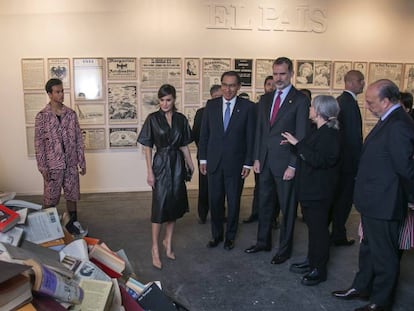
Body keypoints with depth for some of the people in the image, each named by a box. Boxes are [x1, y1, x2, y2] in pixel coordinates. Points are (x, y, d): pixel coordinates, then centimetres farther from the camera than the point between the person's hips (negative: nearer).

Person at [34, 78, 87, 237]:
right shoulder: (42, 116, -7)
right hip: (53, 164, -3)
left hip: (71, 163, 3)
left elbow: (79, 139, 6)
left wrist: (82, 162, 5)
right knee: (50, 198, 8)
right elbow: (39, 143, -7)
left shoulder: (71, 114, 3)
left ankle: (72, 222, 28)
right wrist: (42, 167, -10)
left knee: (72, 194, 12)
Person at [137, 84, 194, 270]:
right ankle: (155, 248, 10)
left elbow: (184, 145, 10)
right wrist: (149, 171, -8)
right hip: (161, 164, -3)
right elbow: (147, 147, -4)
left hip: (177, 164, 4)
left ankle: (168, 241, 28)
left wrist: (190, 164, 8)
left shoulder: (181, 119, 4)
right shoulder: (153, 119, -4)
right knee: (160, 206, -2)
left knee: (174, 205, 10)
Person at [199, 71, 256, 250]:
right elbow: (204, 133, 6)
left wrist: (248, 163, -6)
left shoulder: (248, 107, -4)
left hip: (235, 163, -2)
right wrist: (203, 159, 4)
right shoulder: (211, 105, 3)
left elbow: (250, 137, -4)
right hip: (214, 161, 2)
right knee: (214, 200, 10)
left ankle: (230, 236, 29)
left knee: (233, 201, 11)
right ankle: (216, 234, 29)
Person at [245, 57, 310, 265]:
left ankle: (285, 248, 23)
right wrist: (257, 158, 8)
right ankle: (263, 241, 33)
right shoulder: (265, 99, 11)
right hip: (265, 161, 6)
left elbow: (301, 136, -10)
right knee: (264, 203, 16)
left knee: (287, 207, 8)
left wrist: (293, 166, -14)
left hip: (285, 163, -5)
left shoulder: (300, 100, -7)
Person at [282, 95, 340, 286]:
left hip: (319, 191, -10)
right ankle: (312, 262, 31)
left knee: (319, 228, 1)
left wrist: (298, 144, -24)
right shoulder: (319, 132, 12)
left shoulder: (329, 134, -18)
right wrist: (294, 144, 6)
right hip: (309, 189, 10)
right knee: (313, 226, 18)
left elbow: (318, 159, -27)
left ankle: (319, 270, 14)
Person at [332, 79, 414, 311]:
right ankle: (362, 288, 43)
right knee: (368, 249, 24)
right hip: (374, 202, 10)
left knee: (384, 256, 9)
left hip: (383, 205, -10)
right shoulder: (390, 121, 6)